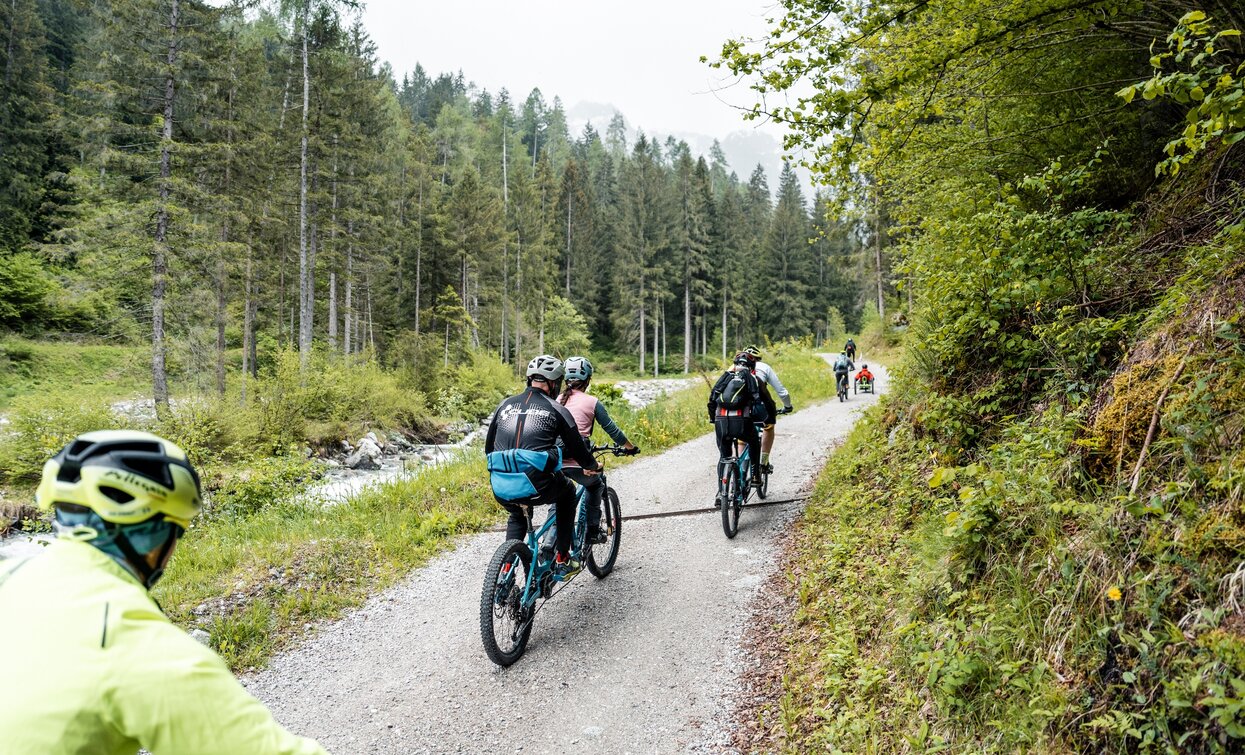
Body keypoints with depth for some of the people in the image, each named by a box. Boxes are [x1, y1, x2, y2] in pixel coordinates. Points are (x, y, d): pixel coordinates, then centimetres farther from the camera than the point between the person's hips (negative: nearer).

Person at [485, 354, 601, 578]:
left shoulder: (505, 405, 16)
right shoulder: (556, 410, 6)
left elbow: (489, 447, 23)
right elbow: (576, 446, 14)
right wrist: (592, 466, 35)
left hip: (500, 490, 4)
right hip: (535, 486, -4)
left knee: (517, 518, 38)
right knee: (568, 492, 31)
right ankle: (562, 561, 28)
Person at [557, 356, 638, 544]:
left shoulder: (557, 400, 11)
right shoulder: (592, 402, 1)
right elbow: (612, 430, 7)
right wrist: (631, 447, 23)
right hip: (578, 462, -3)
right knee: (596, 487, 27)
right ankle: (593, 531, 24)